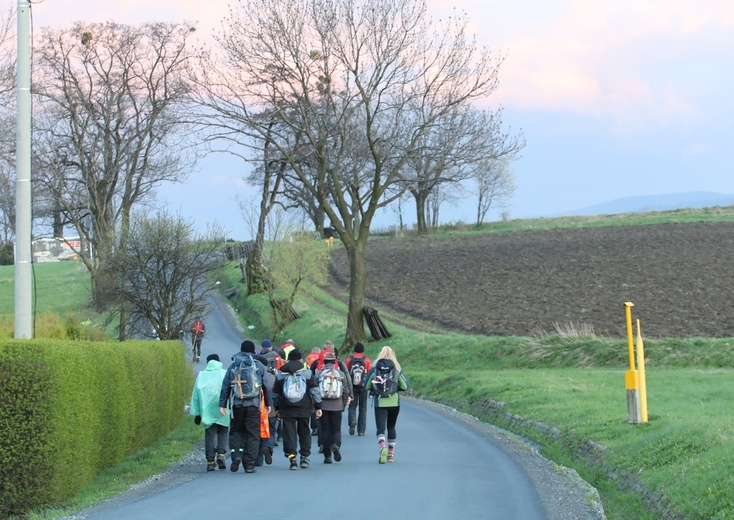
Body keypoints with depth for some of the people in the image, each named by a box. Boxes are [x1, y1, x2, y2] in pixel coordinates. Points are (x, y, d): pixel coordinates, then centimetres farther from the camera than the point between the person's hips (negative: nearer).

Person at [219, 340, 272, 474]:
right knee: (252, 434, 3)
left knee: (236, 431, 15)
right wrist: (269, 403, 13)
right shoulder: (259, 366, 2)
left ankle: (236, 455, -7)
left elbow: (225, 386, 3)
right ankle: (249, 464, -1)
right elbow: (267, 386, 5)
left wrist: (222, 404, 6)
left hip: (236, 405, 1)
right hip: (253, 405, -1)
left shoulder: (233, 366, 5)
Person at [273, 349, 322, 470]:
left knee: (289, 434, 0)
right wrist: (318, 407, 7)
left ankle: (292, 458, -10)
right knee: (304, 432, 14)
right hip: (304, 409, 0)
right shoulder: (307, 373, 0)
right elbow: (315, 391, 1)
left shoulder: (280, 375, 4)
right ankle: (304, 457, 14)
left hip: (286, 410, 0)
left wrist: (277, 408, 20)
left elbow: (275, 393, 10)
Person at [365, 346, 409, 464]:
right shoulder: (397, 369, 0)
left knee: (381, 428, -3)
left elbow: (366, 386, 1)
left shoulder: (374, 369, -1)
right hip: (394, 403, 1)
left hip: (379, 403, -1)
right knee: (391, 427, 17)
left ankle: (383, 447, -32)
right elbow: (405, 386, -2)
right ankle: (391, 454, 22)